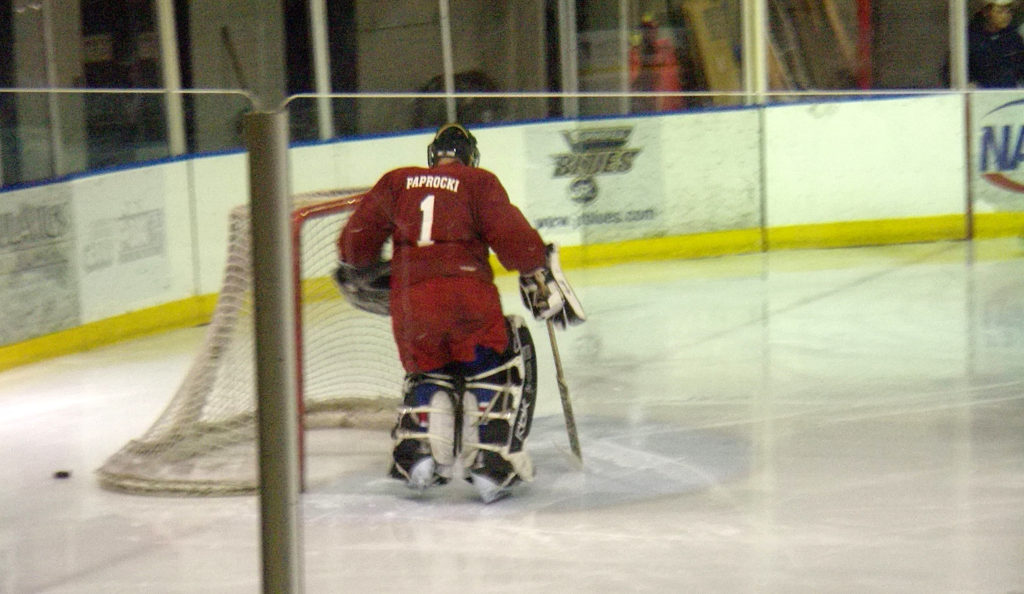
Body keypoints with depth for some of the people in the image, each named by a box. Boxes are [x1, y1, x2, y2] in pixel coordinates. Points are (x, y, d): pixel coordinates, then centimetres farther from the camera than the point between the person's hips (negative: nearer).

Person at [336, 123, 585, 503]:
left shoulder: (396, 183, 21)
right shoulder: (479, 183, 12)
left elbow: (357, 239, 17)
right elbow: (511, 236, -1)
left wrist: (360, 274, 35)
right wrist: (541, 274, 8)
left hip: (409, 300, 3)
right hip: (467, 293, -3)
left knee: (429, 374, 26)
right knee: (497, 372, 14)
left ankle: (417, 451, 10)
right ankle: (493, 463, 2)